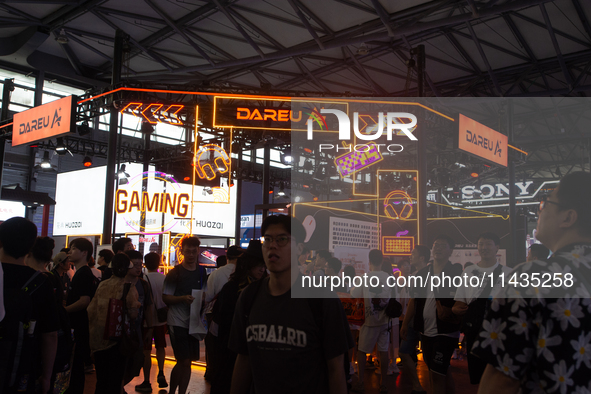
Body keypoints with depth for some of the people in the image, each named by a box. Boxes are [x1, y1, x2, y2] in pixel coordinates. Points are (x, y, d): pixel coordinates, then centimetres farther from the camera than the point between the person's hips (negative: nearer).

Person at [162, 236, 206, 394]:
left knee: (188, 361, 10)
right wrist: (183, 299, -22)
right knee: (184, 361, -7)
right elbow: (165, 297, -7)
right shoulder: (175, 273, -6)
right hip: (178, 322, -5)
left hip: (194, 322, 5)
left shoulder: (202, 272, 9)